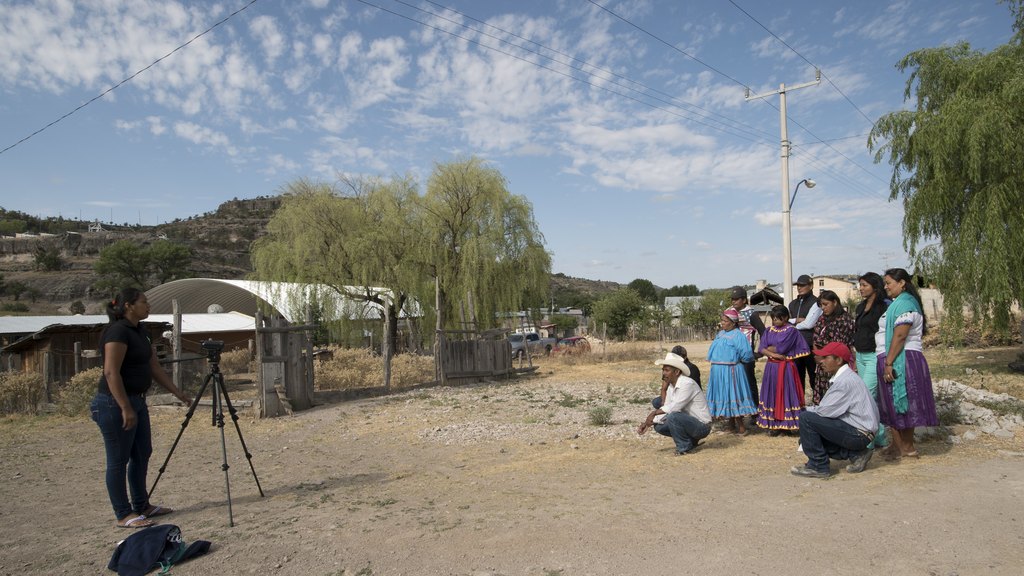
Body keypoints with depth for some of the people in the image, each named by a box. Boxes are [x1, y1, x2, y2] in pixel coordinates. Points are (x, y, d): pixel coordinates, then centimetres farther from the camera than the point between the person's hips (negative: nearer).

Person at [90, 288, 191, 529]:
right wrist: (125, 408, -24)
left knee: (142, 454, 15)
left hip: (136, 401, 10)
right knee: (118, 460, 1)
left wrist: (178, 393, 14)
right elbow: (111, 372, -23)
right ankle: (123, 515, 11)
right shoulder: (118, 331, -17)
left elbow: (154, 368, 15)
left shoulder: (139, 331, 11)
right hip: (115, 404, -10)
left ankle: (142, 506, 27)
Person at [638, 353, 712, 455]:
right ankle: (691, 441, 13)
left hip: (701, 426, -9)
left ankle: (684, 448, -9)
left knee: (673, 417, -31)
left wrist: (655, 412, -17)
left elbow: (674, 408, -27)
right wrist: (649, 422, -4)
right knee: (659, 426, 2)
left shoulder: (687, 384, -21)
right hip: (689, 422, 9)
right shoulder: (671, 387, 5)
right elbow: (666, 411, 6)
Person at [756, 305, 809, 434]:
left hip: (786, 368, -5)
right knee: (772, 394, 6)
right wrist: (774, 354, -15)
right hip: (771, 367, 5)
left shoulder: (791, 330, -7)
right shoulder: (769, 330, 9)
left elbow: (781, 348, -15)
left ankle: (788, 424, 3)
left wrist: (769, 348, 1)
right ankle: (774, 424, 12)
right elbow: (761, 349, 0)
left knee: (786, 394, -3)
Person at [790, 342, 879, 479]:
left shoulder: (845, 380, -19)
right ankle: (855, 454, 12)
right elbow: (830, 409, 12)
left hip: (859, 434, -10)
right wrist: (811, 409, -1)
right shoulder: (842, 377, 12)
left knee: (806, 418, -18)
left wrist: (807, 410, -3)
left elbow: (825, 411, -21)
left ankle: (818, 467, -8)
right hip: (858, 432, 10)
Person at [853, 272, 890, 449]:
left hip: (875, 356, -8)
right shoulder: (861, 307, 15)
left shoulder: (884, 305, -10)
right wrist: (855, 351, 19)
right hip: (861, 356, 8)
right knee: (874, 398, 13)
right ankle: (880, 438, 21)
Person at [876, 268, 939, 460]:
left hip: (902, 361, -10)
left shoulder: (905, 303, -14)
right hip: (895, 361, 10)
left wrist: (889, 363, -22)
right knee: (895, 405, 12)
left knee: (901, 403, -2)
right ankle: (897, 445, 18)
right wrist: (887, 362, 18)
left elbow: (900, 336, -22)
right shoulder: (898, 303, 18)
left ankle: (907, 448, 6)